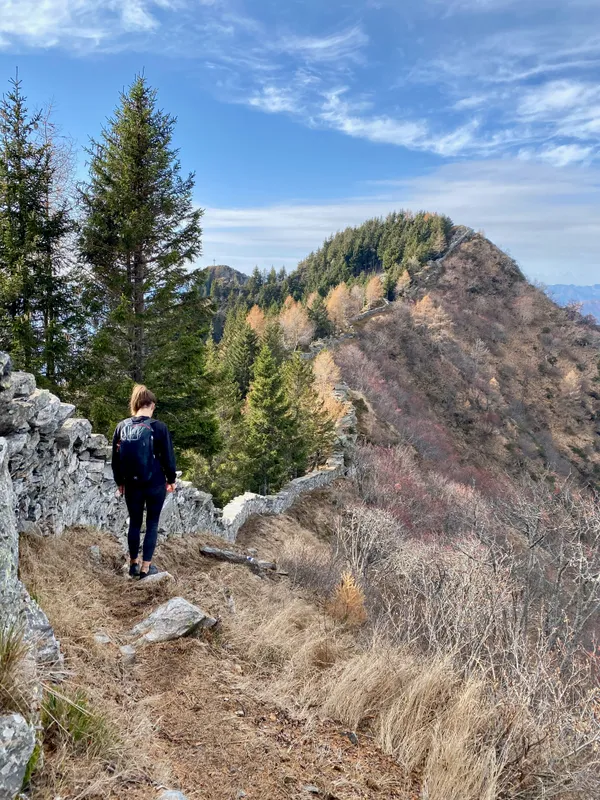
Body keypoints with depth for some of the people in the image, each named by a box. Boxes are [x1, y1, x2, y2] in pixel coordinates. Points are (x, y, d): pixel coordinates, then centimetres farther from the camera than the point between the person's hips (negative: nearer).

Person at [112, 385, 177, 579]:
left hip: (132, 485, 3)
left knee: (134, 523, 17)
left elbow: (116, 458, 6)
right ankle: (146, 566, 11)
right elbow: (168, 457, -6)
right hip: (155, 484, -3)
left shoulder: (122, 427, -2)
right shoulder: (159, 427, -12)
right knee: (152, 523, 9)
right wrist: (171, 479, 8)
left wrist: (119, 481, 18)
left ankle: (133, 563, 26)